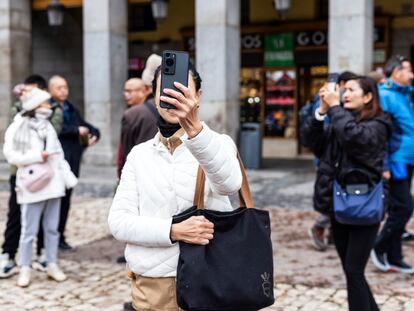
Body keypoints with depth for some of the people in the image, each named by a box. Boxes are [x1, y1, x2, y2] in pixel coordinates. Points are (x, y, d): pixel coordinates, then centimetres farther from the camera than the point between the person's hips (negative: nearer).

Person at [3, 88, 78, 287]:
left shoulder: (47, 126, 13)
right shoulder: (18, 127, -5)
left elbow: (58, 154, 13)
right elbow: (10, 155, -10)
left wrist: (68, 177, 4)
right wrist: (37, 156, -15)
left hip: (53, 184, 6)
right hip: (33, 186, -5)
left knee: (52, 228, 11)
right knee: (29, 230, 0)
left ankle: (52, 266, 21)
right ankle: (25, 269, 12)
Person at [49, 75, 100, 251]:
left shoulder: (72, 110, 20)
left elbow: (87, 127, 27)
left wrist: (93, 135, 5)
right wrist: (77, 130, -14)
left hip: (72, 160, 6)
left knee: (65, 199, 9)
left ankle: (60, 237, 18)